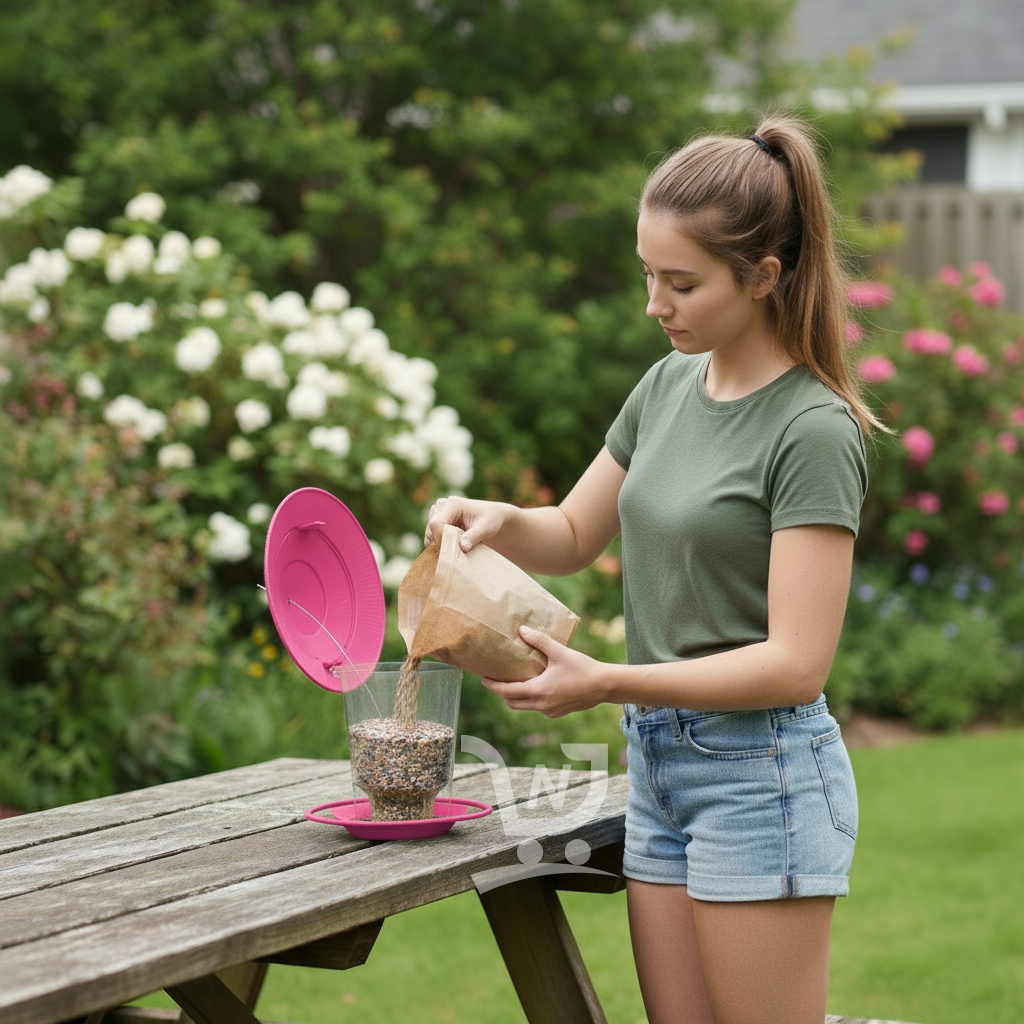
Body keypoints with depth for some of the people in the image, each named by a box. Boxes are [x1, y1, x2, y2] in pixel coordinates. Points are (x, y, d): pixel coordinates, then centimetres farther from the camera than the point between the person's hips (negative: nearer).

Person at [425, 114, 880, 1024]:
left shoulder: (813, 430, -16)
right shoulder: (672, 384, 8)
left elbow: (796, 664, -20)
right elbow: (573, 537, 20)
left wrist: (606, 683, -27)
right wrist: (497, 521, -3)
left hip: (761, 772, -7)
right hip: (660, 763, 7)